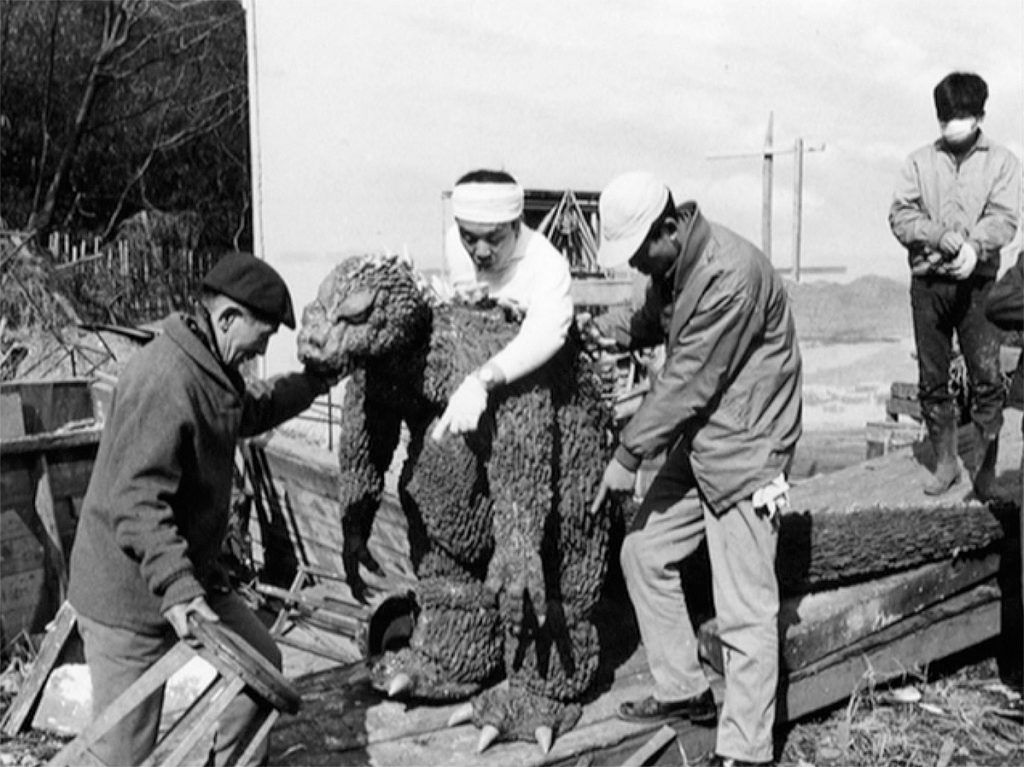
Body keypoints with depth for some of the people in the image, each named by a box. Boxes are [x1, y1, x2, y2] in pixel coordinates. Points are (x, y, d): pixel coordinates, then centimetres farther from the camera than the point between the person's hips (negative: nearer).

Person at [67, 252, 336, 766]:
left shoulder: (210, 368, 8)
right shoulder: (165, 379, -26)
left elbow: (248, 412, 31)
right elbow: (134, 500, -31)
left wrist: (315, 381, 27)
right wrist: (175, 586, -37)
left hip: (188, 576, 10)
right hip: (130, 594, -10)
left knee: (260, 661, 16)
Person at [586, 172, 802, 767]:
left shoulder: (731, 275, -26)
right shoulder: (672, 264, 3)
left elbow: (688, 381, -23)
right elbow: (651, 322, 16)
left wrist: (629, 455, -17)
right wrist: (589, 329, -1)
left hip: (744, 450, -10)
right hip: (696, 441, 10)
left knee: (744, 610, -3)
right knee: (644, 552, 15)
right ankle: (685, 691, 30)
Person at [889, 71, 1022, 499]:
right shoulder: (920, 161, 11)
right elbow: (900, 215, 1)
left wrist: (974, 245, -25)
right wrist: (941, 236, -17)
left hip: (977, 282, -2)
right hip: (928, 281, 2)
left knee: (987, 379, -6)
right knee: (931, 380, 6)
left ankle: (986, 471, 3)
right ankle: (945, 462, 18)